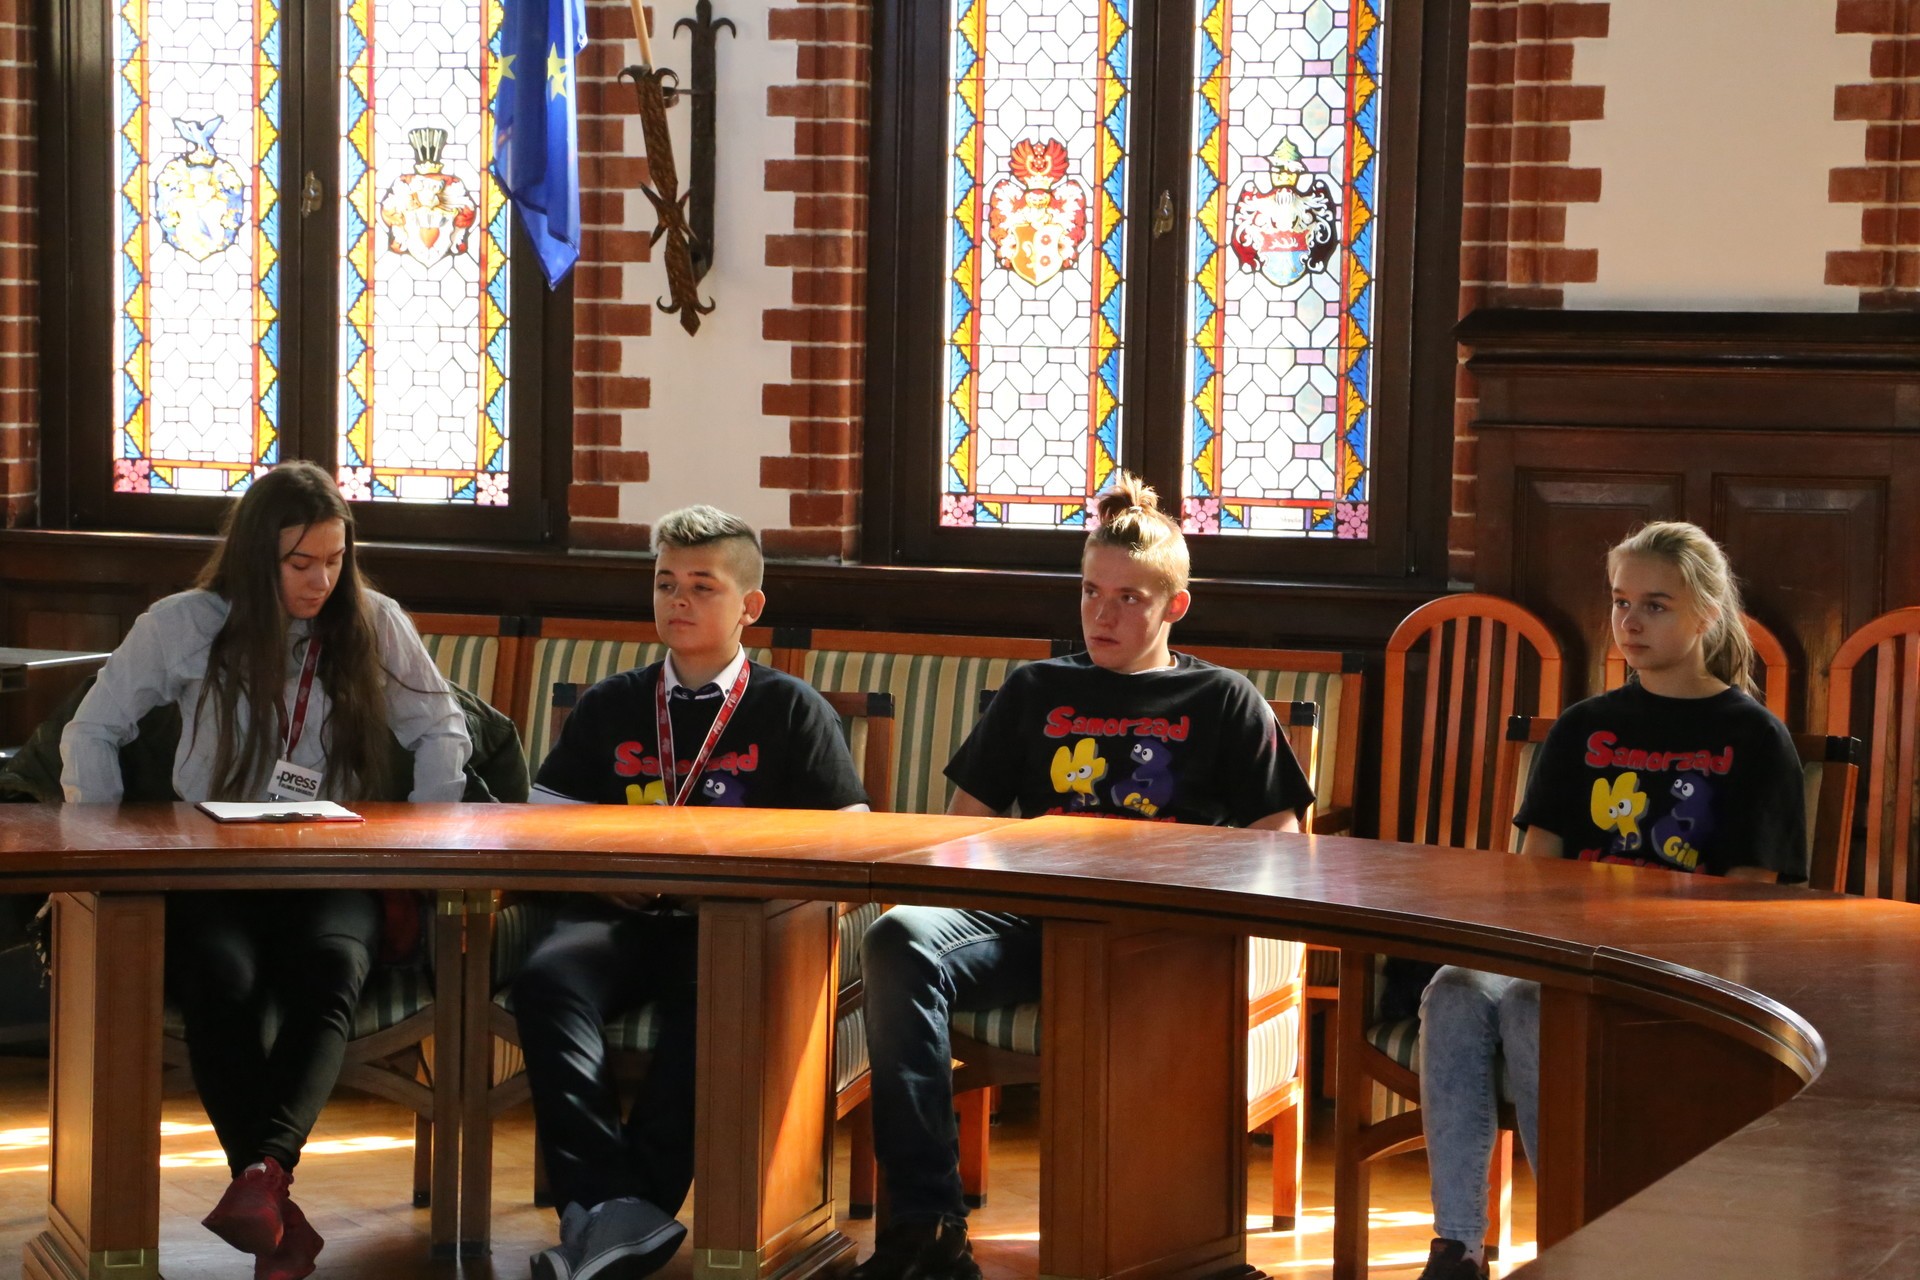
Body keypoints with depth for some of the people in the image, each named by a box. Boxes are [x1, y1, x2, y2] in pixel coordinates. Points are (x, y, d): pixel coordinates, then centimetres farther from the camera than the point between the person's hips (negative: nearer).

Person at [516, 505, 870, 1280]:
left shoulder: (791, 711, 12)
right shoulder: (610, 707, 21)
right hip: (625, 917, 3)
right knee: (547, 977, -32)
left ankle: (607, 1214, -39)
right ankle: (621, 1211, -45)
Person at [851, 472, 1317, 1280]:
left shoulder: (1222, 701, 19)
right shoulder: (1037, 691, 27)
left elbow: (1279, 837, 12)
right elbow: (965, 822, 26)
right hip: (1032, 915, 3)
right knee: (900, 938, -31)